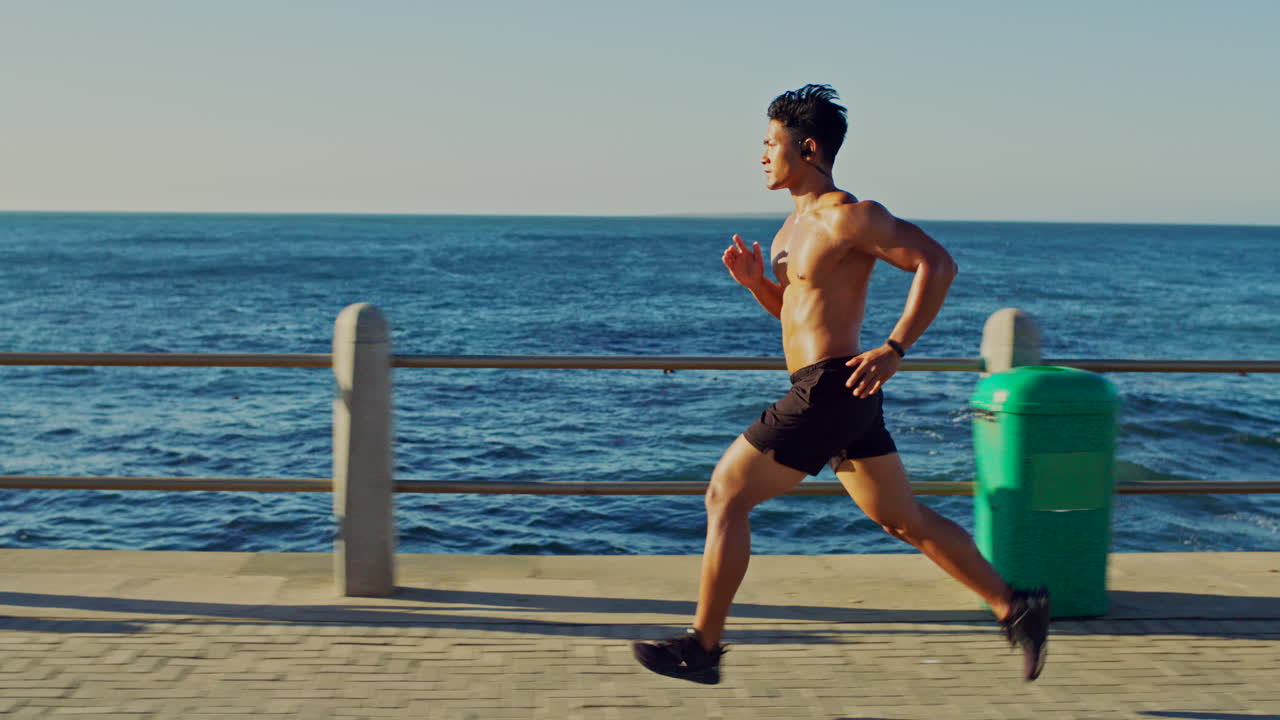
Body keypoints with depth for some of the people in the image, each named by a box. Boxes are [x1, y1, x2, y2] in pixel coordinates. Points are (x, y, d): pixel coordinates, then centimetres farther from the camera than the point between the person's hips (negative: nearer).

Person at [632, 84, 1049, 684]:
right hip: (839, 398, 10)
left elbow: (937, 263, -17)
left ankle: (702, 647, 3)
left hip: (831, 388, -10)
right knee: (905, 519, 14)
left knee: (725, 496, -5)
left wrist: (893, 350, -22)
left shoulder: (848, 216, -12)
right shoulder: (798, 222, 17)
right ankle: (1015, 608, 19)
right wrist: (754, 281, 6)